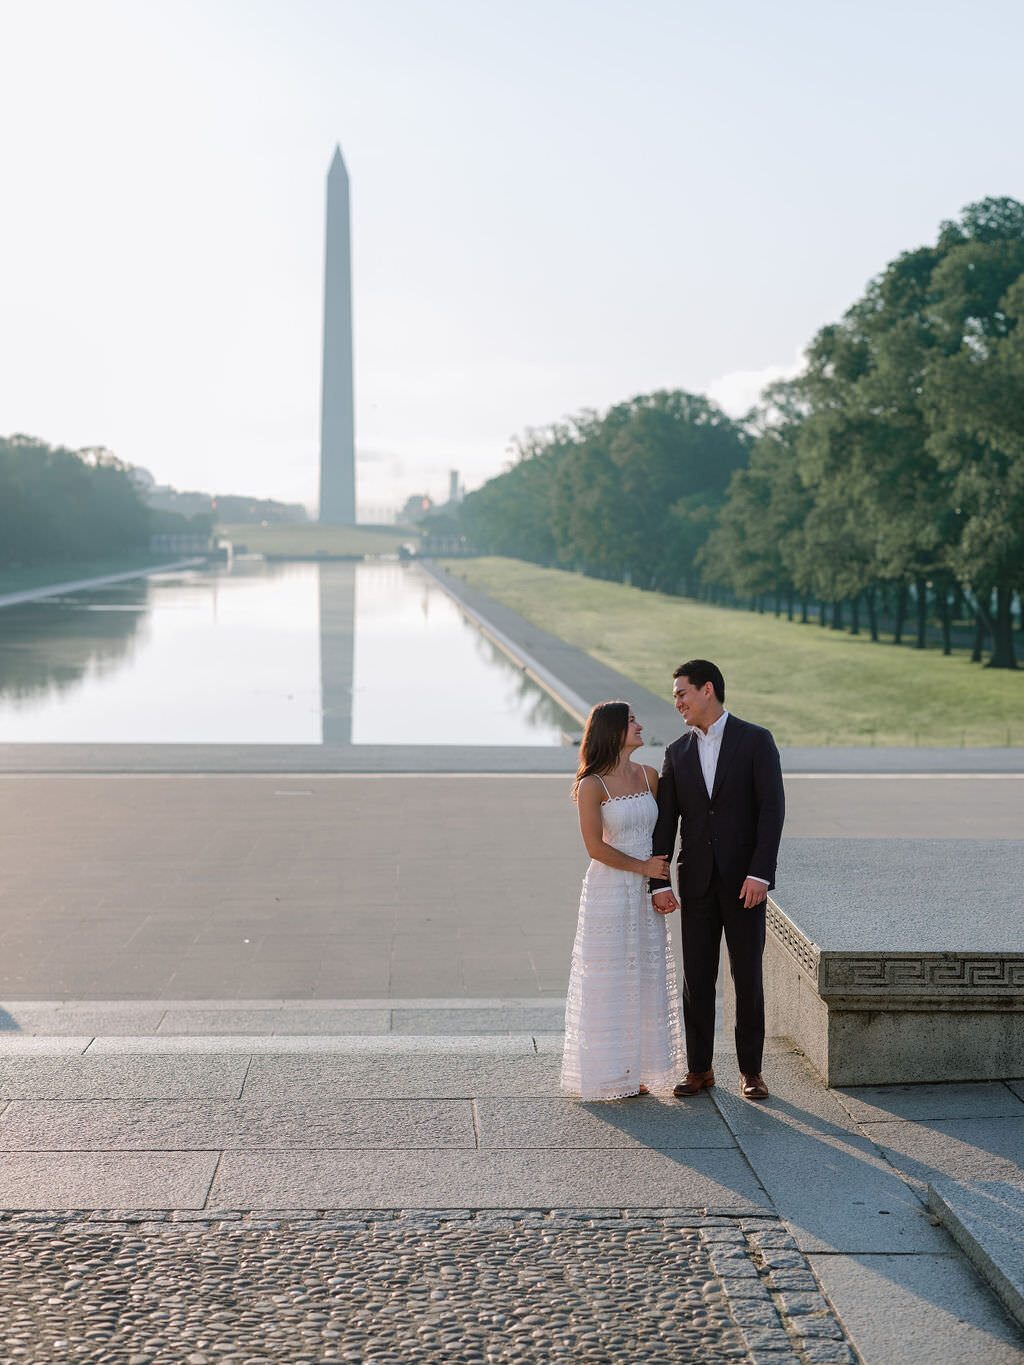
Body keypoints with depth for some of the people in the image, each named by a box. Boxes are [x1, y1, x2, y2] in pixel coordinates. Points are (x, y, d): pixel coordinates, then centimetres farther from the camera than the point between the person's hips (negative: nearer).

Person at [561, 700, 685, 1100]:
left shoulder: (648, 776, 6)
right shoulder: (592, 785, -11)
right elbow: (595, 846, -13)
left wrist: (663, 875, 3)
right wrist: (643, 867, -11)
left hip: (646, 893, 6)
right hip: (610, 890, -6)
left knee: (645, 978, 9)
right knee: (609, 981, 2)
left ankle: (636, 1071, 20)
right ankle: (606, 1074, 12)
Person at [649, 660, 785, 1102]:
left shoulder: (756, 740, -4)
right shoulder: (677, 752, 9)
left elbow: (772, 808, -10)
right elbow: (665, 821, 5)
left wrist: (760, 873, -17)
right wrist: (658, 882, -4)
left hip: (744, 879, -3)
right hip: (697, 882, 4)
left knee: (748, 978, 4)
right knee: (696, 978, 6)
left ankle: (751, 1070, 15)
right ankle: (699, 1069, 16)